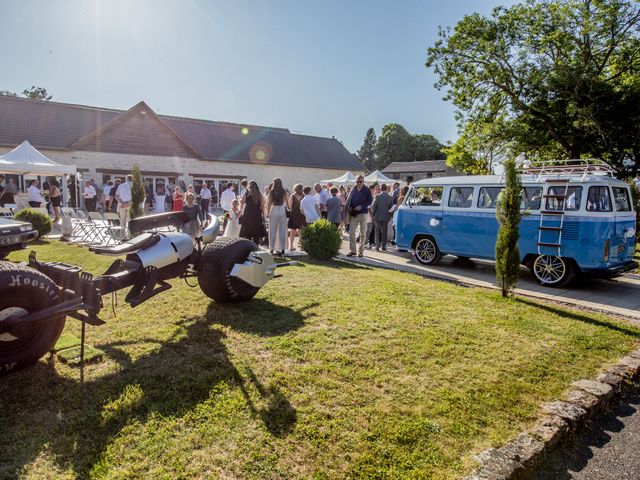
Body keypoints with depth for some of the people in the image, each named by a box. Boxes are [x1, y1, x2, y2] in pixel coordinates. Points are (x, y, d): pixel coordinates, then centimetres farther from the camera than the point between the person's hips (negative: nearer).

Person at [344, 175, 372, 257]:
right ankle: (352, 250, 6)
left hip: (362, 213, -3)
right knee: (351, 232, -2)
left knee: (363, 233, 4)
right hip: (353, 214, 3)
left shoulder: (367, 190, -2)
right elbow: (349, 200, 15)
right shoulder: (353, 190, 8)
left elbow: (370, 201, -5)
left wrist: (361, 206, -17)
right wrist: (350, 207, -3)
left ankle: (361, 251, 14)